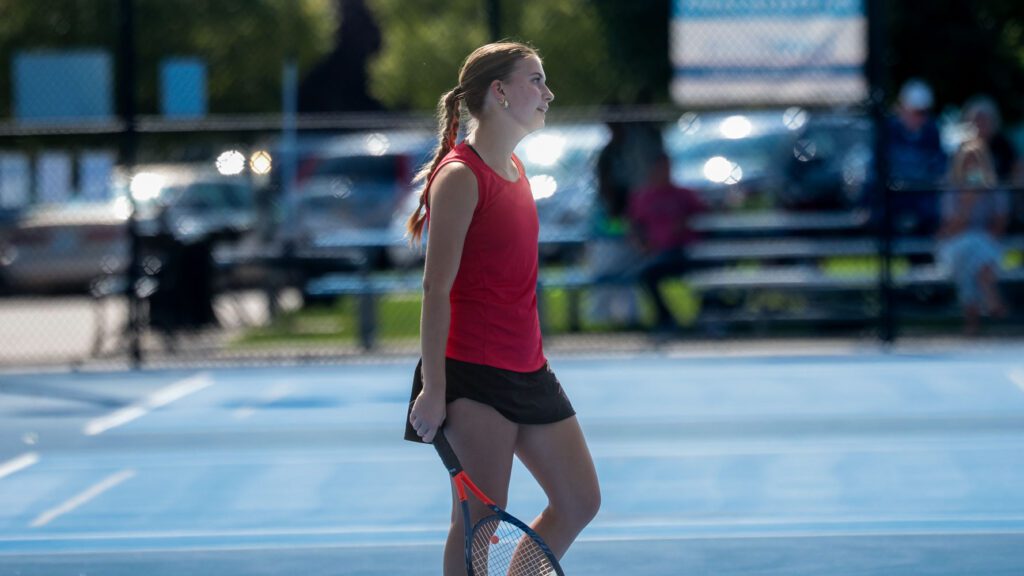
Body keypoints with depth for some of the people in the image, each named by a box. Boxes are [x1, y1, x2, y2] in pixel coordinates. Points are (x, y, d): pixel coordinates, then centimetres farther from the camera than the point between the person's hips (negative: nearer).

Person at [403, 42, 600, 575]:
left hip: (527, 371, 9)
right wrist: (433, 389, -20)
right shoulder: (460, 176, -13)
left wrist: (527, 356, 19)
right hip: (474, 374, -9)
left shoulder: (513, 168, 13)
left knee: (580, 501, 10)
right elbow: (436, 289, -16)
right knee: (479, 522, -5)